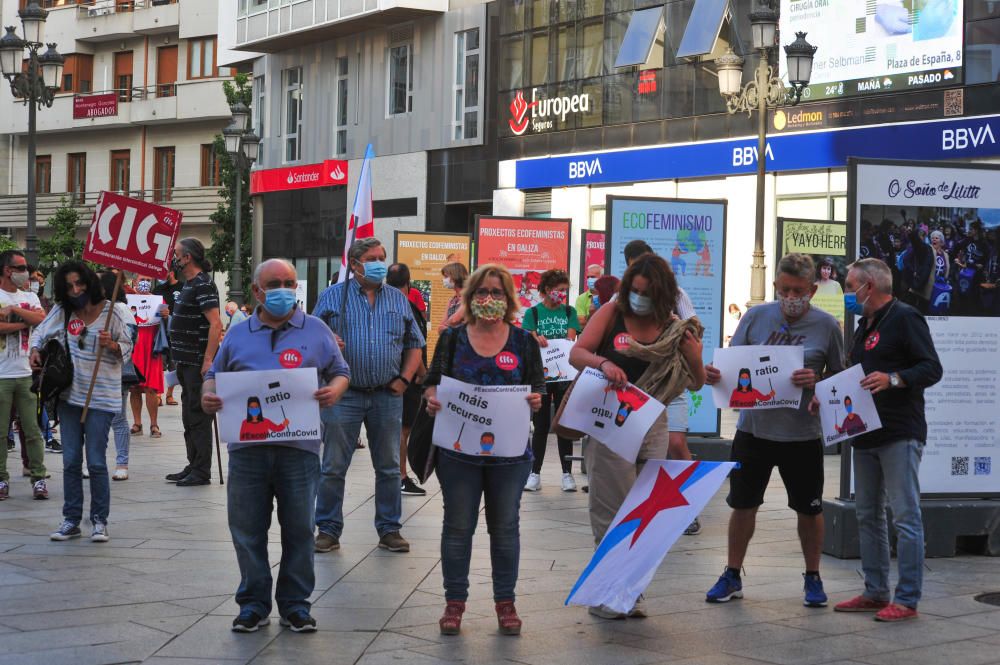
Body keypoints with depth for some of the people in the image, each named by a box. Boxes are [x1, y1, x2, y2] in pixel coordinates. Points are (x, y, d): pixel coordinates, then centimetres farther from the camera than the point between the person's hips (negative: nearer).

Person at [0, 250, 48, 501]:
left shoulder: (29, 297, 13)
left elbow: (42, 319, -6)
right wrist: (24, 323, -8)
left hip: (27, 374, 3)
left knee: (32, 429, 3)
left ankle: (38, 477, 7)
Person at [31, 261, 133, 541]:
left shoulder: (112, 311, -6)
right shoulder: (62, 311, 3)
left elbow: (127, 350, 0)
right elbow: (40, 333, 17)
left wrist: (112, 344, -21)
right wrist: (35, 350, -3)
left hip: (101, 398, -4)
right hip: (69, 394, 4)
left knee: (96, 462, -4)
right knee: (70, 461, 7)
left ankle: (99, 521, 7)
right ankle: (71, 520, 15)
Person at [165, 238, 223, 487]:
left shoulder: (203, 285, -15)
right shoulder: (189, 284, 16)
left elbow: (216, 324, -23)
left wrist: (208, 360, -26)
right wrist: (170, 314, 25)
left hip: (198, 362, -10)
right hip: (186, 362, 10)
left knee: (198, 416, -6)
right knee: (189, 416, 15)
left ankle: (202, 472, -2)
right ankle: (193, 466, 23)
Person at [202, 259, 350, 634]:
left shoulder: (315, 331, 8)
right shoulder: (239, 335, 13)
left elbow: (340, 373, 10)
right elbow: (215, 374, 18)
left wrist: (335, 391, -12)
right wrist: (208, 395, -4)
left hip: (299, 445, -1)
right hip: (247, 445, 1)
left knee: (299, 528, 4)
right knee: (247, 529, 5)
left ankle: (295, 603, 14)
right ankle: (253, 603, 16)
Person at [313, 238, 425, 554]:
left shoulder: (398, 299, 12)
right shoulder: (332, 296, 4)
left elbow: (414, 344, 15)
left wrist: (404, 379, 2)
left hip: (387, 396, 2)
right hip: (344, 394, -2)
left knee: (389, 468, 7)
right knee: (333, 467, 1)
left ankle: (390, 529, 17)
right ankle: (328, 530, 9)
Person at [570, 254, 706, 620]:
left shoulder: (673, 327, 5)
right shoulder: (612, 313, -3)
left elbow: (697, 383, 6)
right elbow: (576, 354, -11)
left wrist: (693, 353, -14)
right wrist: (603, 362, -32)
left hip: (652, 424, 4)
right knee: (614, 512, -2)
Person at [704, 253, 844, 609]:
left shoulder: (827, 326, -5)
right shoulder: (755, 317, -1)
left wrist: (815, 382, -21)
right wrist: (714, 374, -19)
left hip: (802, 434, -1)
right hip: (753, 428, 1)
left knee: (809, 509, 9)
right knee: (743, 504, 10)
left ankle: (812, 578, 28)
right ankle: (732, 576, 24)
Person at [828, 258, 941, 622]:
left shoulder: (904, 318, -7)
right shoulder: (865, 326, 20)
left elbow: (931, 369, -14)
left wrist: (893, 379, -28)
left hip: (900, 435, -10)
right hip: (866, 434, 10)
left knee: (905, 516, -7)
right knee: (868, 516, 12)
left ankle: (907, 600, -6)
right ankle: (875, 592, 20)